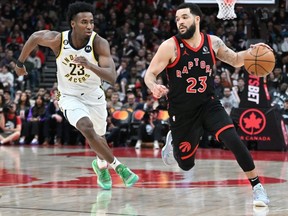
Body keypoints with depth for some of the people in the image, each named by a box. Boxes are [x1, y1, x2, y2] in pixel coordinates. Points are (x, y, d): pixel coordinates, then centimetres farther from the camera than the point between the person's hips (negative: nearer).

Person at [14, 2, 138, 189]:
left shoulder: (99, 43, -26)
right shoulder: (57, 40, -22)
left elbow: (112, 77, -35)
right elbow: (35, 37, 0)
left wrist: (89, 65, -51)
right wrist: (20, 63, 11)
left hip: (94, 96, 1)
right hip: (70, 96, -1)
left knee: (98, 137, 19)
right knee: (87, 128, -28)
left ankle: (102, 164, 53)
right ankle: (116, 165, -12)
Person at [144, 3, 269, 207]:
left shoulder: (213, 42, -3)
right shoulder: (170, 46, -13)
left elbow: (235, 60, 13)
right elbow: (150, 74, -11)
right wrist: (154, 87, -34)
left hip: (209, 105, 1)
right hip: (183, 112, -1)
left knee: (233, 140, -23)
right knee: (186, 164, 10)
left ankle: (257, 187, -11)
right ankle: (173, 140, 46)